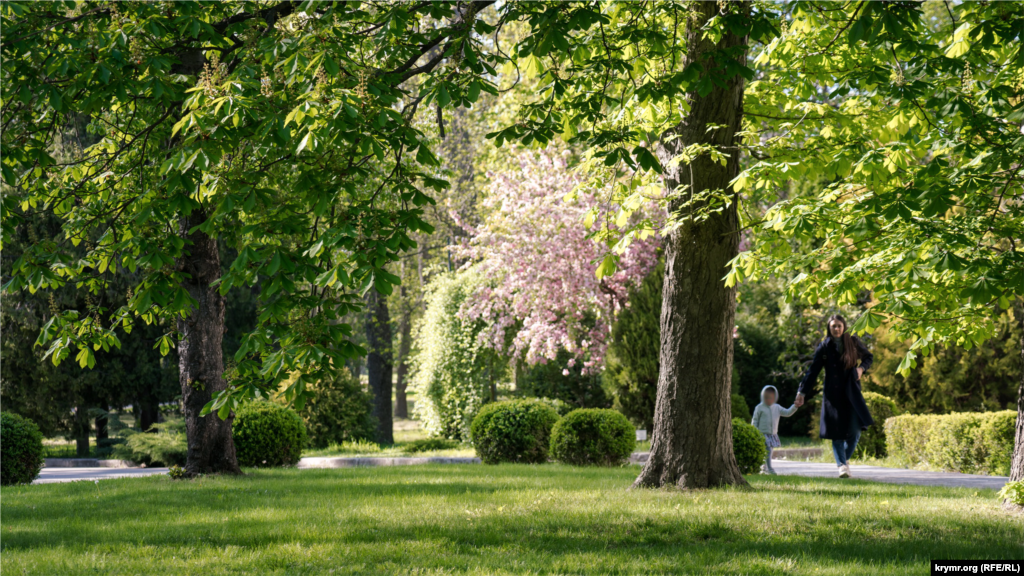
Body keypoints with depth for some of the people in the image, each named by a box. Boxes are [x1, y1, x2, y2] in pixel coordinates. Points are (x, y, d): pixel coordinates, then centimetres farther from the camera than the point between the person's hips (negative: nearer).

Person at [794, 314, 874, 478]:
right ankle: (841, 465, -10)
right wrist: (802, 392, -2)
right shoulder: (824, 347, 2)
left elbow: (868, 357, 22)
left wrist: (861, 368, 0)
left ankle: (845, 459, 17)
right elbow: (813, 371, 3)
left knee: (855, 430, -5)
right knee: (837, 432, -8)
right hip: (833, 395, -1)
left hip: (851, 393, 1)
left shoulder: (853, 342, 6)